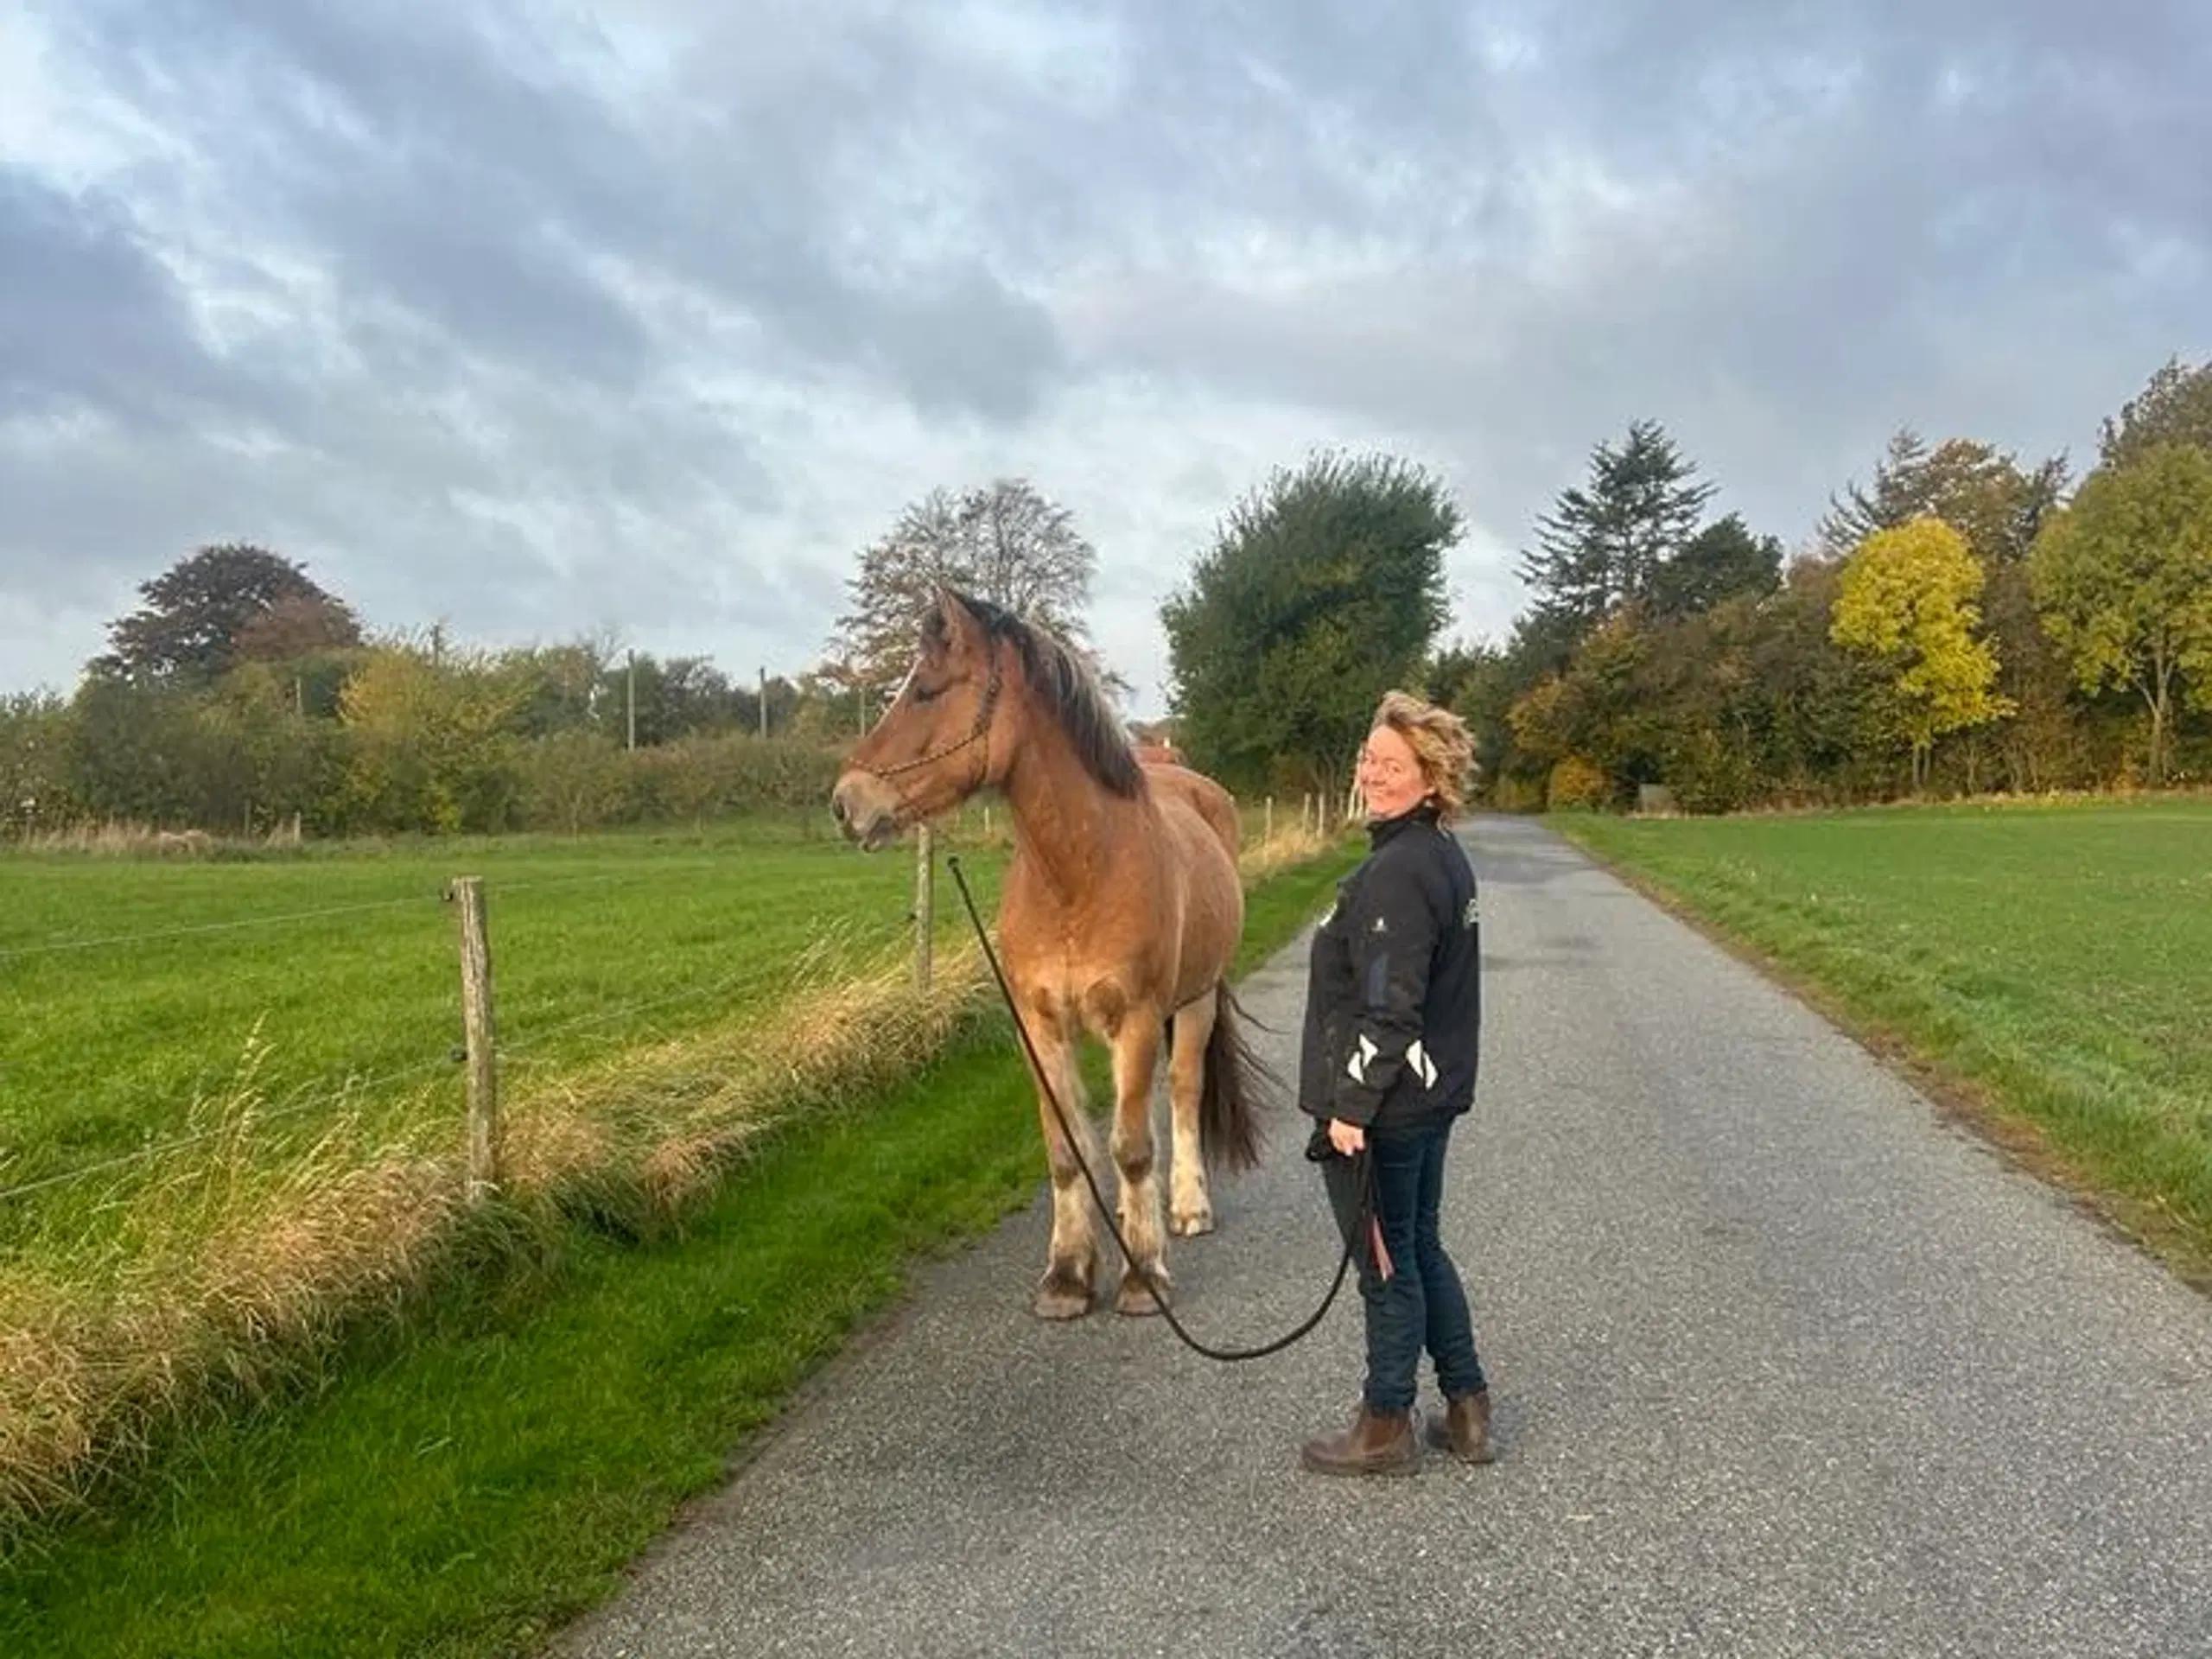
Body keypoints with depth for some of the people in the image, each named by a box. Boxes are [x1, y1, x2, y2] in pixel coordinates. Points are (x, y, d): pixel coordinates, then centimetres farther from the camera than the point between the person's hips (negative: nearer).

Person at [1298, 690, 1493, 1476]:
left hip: (1383, 1108, -10)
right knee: (1420, 1249, 20)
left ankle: (1385, 1429, 21)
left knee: (1385, 1262, 5)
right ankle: (1467, 1410, 30)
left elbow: (1388, 1008, -26)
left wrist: (1352, 1106, -21)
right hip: (1432, 1095, 10)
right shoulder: (1445, 856, 9)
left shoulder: (1399, 872, -22)